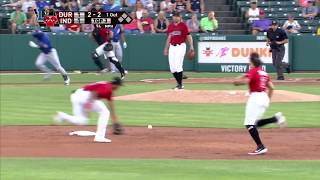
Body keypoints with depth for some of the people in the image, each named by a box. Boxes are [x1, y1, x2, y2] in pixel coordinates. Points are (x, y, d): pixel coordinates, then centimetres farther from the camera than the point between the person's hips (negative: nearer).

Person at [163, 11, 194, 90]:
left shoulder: (183, 25, -1)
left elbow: (188, 36, -3)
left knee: (178, 65, -12)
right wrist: (166, 48, 19)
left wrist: (191, 46, -12)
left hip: (180, 46, -6)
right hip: (172, 47, 6)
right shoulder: (170, 26, 14)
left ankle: (180, 84, -6)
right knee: (172, 67, 2)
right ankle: (178, 82, 15)